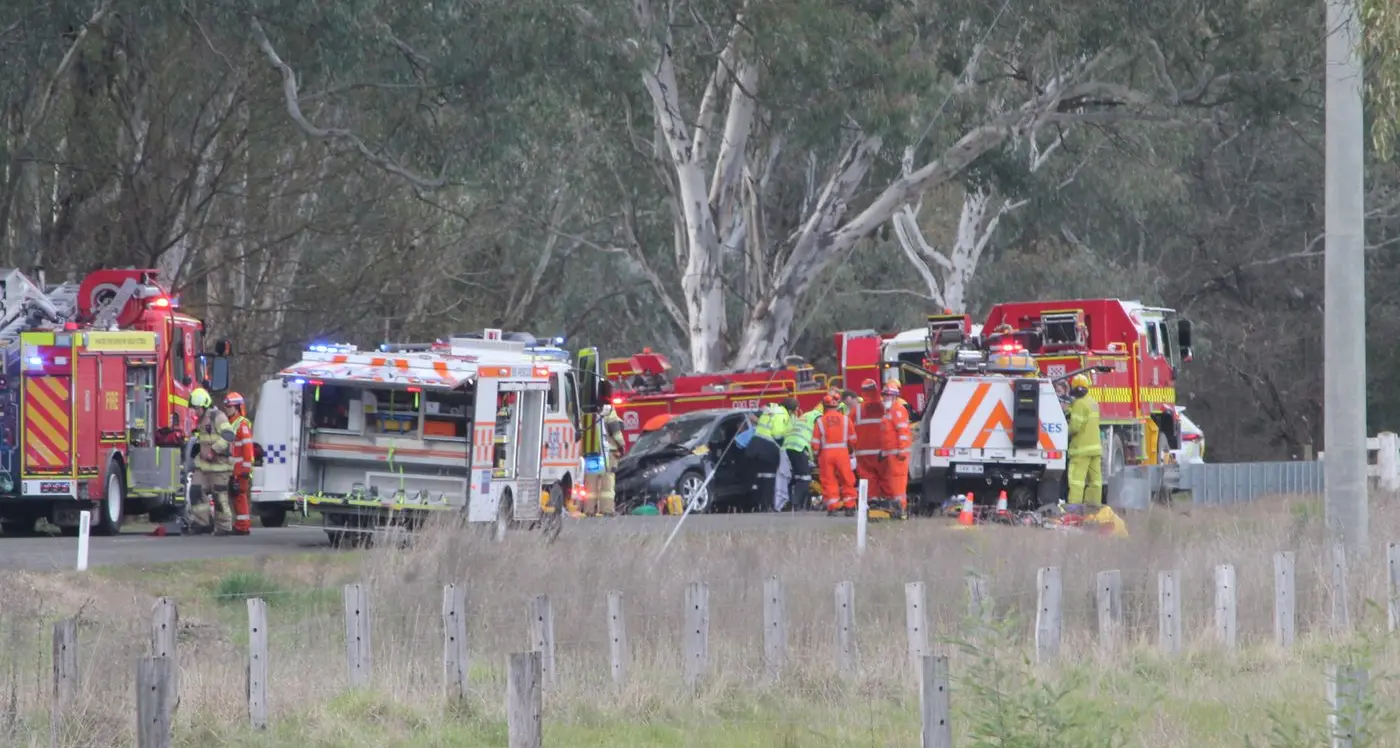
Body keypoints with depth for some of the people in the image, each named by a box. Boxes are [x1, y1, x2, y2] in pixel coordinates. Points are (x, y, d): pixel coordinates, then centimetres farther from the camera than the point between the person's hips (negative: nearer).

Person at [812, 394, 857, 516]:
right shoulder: (845, 419, 1)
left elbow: (815, 443, 0)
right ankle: (849, 507, 6)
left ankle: (832, 507, 1)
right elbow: (852, 439, 3)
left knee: (829, 481, 5)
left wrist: (816, 456, 12)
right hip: (842, 451, 0)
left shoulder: (821, 421, 0)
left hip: (826, 453, 0)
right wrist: (851, 450, 20)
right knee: (847, 480, 8)